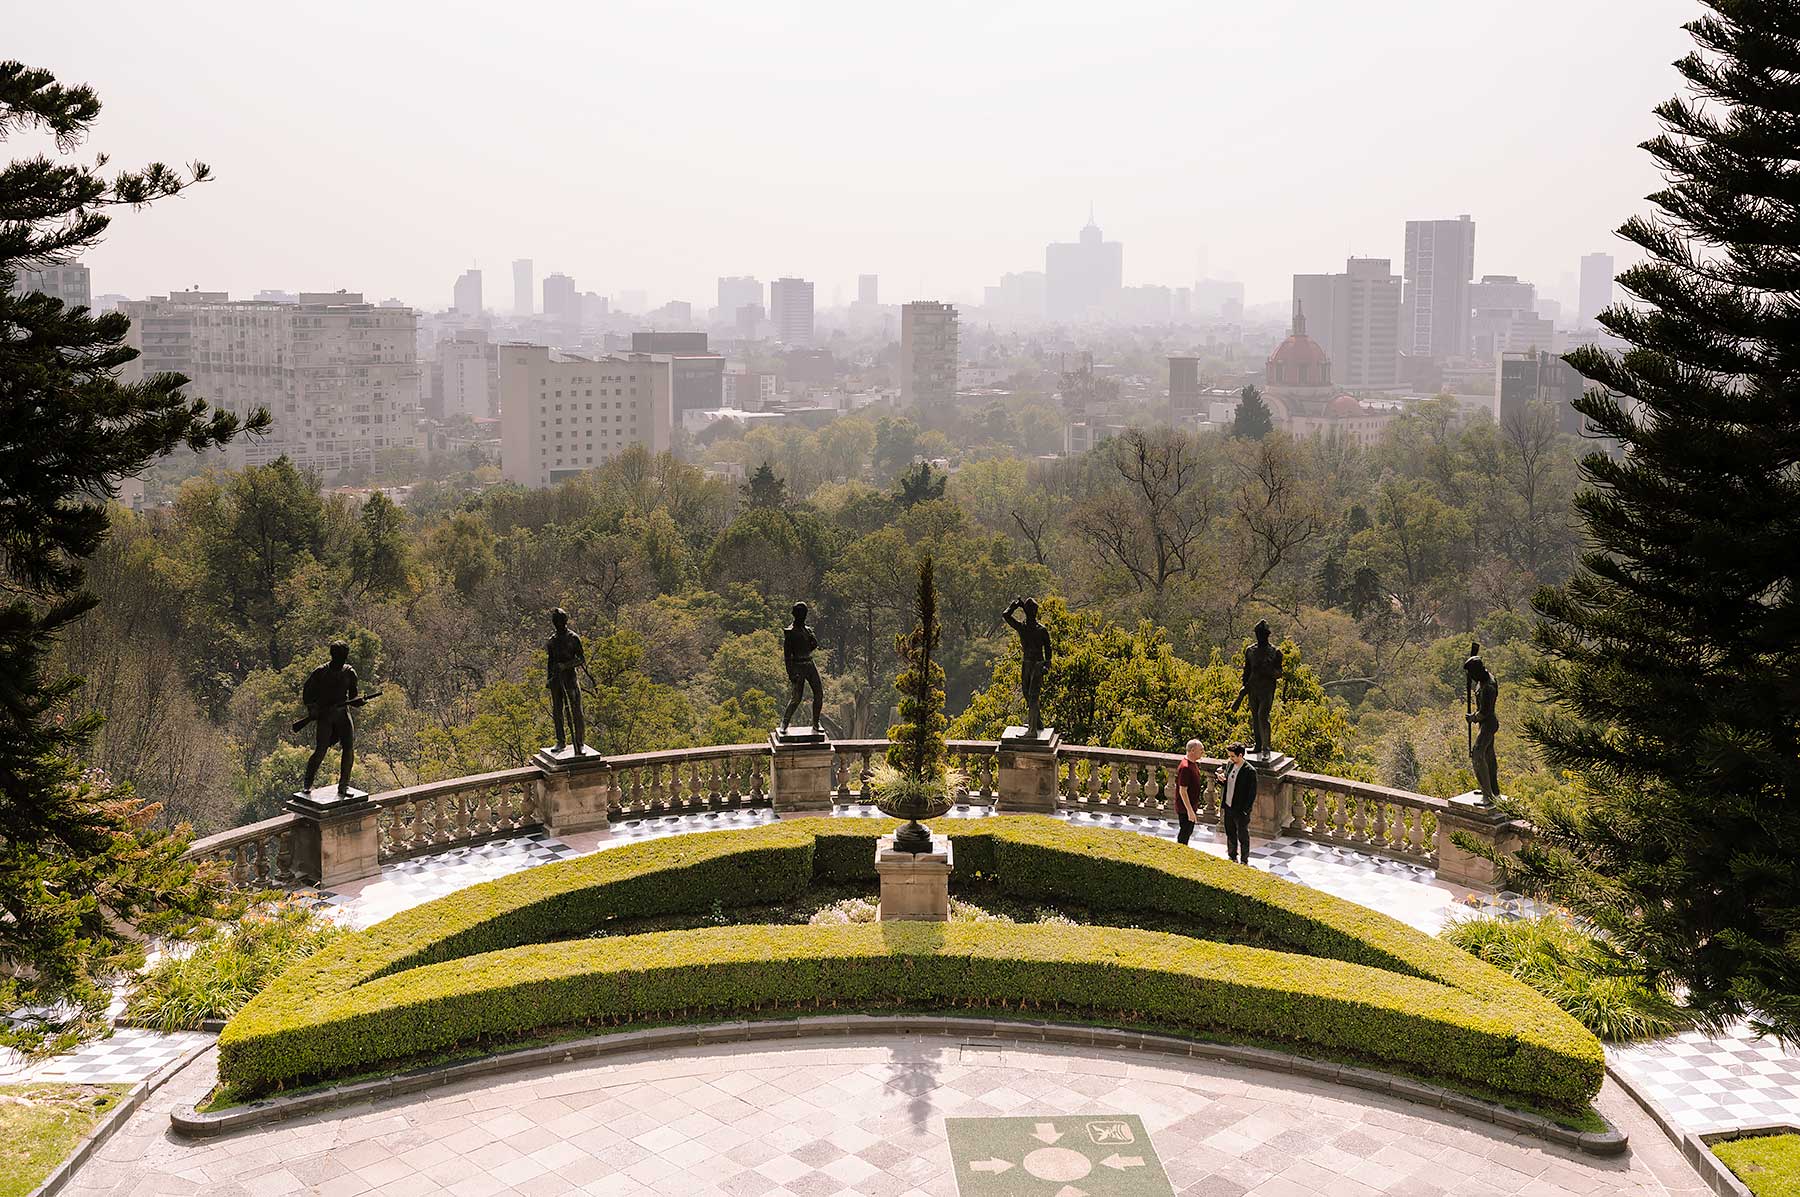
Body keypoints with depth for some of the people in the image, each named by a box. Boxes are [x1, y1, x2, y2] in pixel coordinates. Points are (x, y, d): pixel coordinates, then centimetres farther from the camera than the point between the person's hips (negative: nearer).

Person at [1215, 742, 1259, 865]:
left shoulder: (1250, 771, -19)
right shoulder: (1230, 765, 2)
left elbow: (1252, 793, -16)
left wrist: (1245, 811, -18)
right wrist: (1220, 776, -5)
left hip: (1240, 810, -7)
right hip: (1228, 807, 7)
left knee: (1243, 837, 10)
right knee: (1230, 835, 20)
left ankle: (1243, 861, 24)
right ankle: (1232, 857, 37)